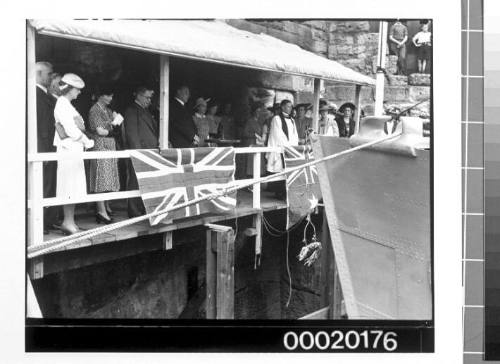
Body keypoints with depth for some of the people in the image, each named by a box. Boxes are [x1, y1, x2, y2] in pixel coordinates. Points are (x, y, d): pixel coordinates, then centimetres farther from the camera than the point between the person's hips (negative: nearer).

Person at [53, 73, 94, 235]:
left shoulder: (66, 105, 18)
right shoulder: (62, 104, -11)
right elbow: (71, 129, -16)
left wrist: (84, 140, 4)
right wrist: (86, 142, -6)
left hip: (74, 148, 10)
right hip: (69, 149, -10)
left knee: (74, 187, 9)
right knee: (70, 186, -8)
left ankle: (69, 221, 13)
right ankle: (68, 222, -5)